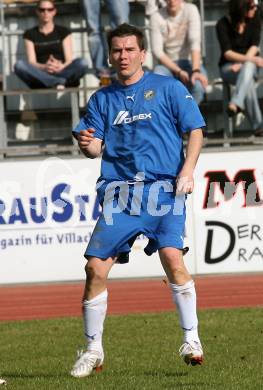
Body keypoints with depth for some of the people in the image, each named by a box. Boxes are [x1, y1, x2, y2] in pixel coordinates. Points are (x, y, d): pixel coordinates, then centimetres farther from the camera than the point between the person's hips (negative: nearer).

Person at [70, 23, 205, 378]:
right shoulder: (102, 99, 16)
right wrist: (86, 143, -13)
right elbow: (95, 148, 11)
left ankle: (191, 339, -9)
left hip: (163, 188, -3)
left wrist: (187, 171, -10)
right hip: (118, 191, 3)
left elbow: (195, 131, 5)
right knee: (96, 268, -5)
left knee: (172, 256, -22)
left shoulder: (168, 88, 6)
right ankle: (93, 351, 9)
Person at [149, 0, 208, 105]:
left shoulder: (191, 10, -9)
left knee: (198, 84, -34)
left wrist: (196, 71, -32)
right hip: (167, 64, 0)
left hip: (189, 62, 0)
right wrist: (178, 71, -20)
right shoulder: (156, 17, -7)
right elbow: (157, 51, -9)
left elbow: (195, 42, -19)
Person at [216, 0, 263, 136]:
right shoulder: (223, 24, -13)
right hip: (228, 66, -2)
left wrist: (242, 63, -23)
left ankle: (235, 104, -50)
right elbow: (227, 53, -18)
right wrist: (250, 59, -32)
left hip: (250, 65, 2)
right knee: (248, 82, -35)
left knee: (248, 67, -37)